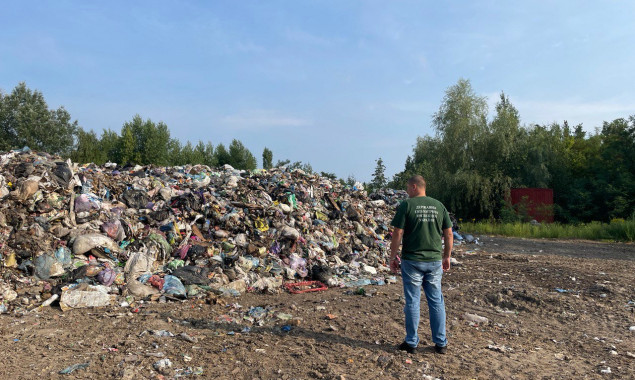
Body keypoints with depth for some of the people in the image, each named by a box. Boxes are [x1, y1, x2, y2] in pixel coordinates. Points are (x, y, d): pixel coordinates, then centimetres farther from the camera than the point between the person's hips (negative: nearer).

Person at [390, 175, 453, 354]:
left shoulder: (406, 205, -7)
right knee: (436, 302, 12)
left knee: (412, 302, 5)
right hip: (435, 260, 4)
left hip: (412, 260, -3)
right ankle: (441, 343, 18)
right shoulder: (439, 206, 6)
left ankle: (411, 342, 13)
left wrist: (393, 257, 1)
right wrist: (446, 257, 17)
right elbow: (449, 234, 8)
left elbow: (397, 234, -9)